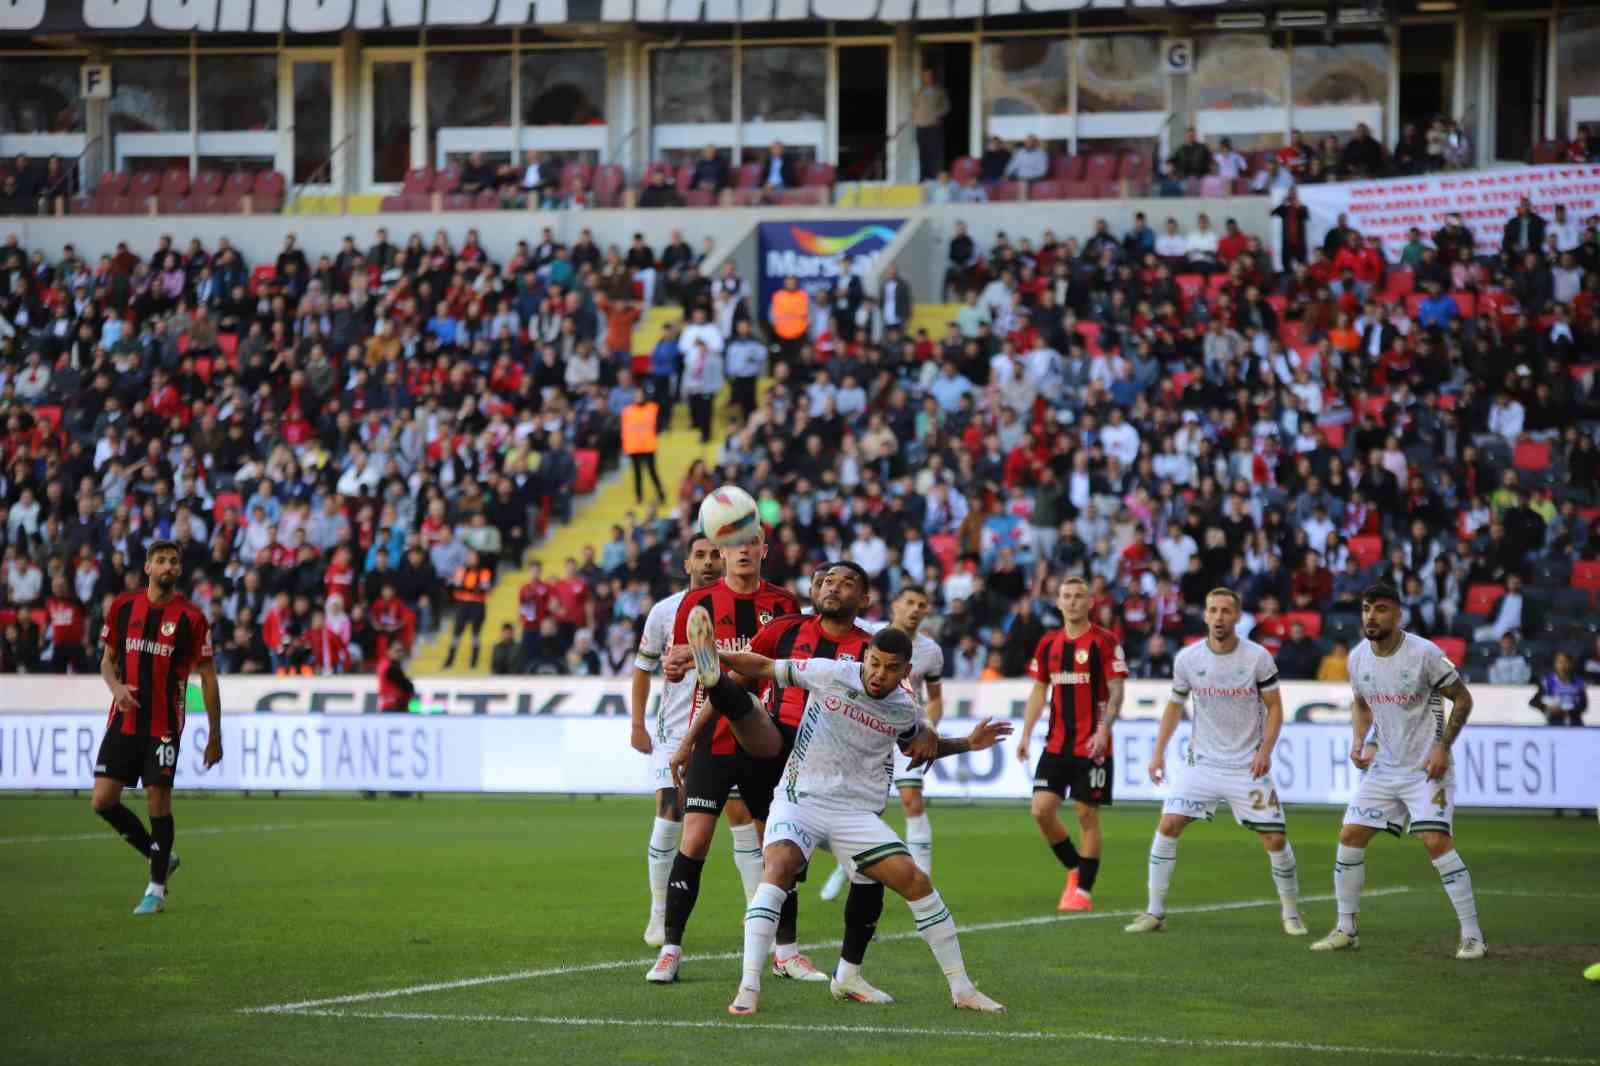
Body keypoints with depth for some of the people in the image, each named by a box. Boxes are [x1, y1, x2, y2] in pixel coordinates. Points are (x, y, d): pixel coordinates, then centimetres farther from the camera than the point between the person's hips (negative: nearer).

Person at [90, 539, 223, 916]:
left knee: (158, 799, -5)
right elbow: (108, 659, 14)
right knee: (103, 800, -3)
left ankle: (157, 888, 9)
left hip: (164, 725, -3)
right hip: (123, 720, 3)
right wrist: (116, 687, -9)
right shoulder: (123, 607, 4)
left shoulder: (191, 617, -5)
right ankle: (160, 857, 18)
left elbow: (208, 677, 0)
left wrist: (214, 735, -1)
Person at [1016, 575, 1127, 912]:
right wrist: (1026, 733, 7)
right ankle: (1074, 869, 18)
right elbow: (1039, 691, 16)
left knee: (1087, 815, -2)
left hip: (1092, 746, -5)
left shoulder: (1105, 642, -6)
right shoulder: (1048, 644, 10)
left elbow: (1116, 692, -9)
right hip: (1056, 743, 5)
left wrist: (1103, 730, -21)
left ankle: (1083, 890, 6)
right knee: (1042, 810, -3)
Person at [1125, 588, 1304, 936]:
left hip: (1248, 766, -1)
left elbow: (1274, 706, -1)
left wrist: (1265, 750, -14)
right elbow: (1175, 705, 12)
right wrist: (1158, 752, 6)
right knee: (1168, 826, -11)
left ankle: (1291, 914, 16)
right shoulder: (1187, 659, -3)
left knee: (1275, 839, -4)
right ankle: (1155, 913, -3)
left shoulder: (1258, 657, -8)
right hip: (1201, 761, 1)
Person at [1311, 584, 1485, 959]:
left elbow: (1462, 699, -7)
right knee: (1350, 836, 2)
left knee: (1436, 841, -18)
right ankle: (1346, 929, 16)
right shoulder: (1358, 657, 1)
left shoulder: (1424, 653, -16)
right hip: (1383, 766, 6)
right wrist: (1358, 740, 2)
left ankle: (1472, 935, -13)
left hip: (1426, 768, -6)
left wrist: (1442, 746, -15)